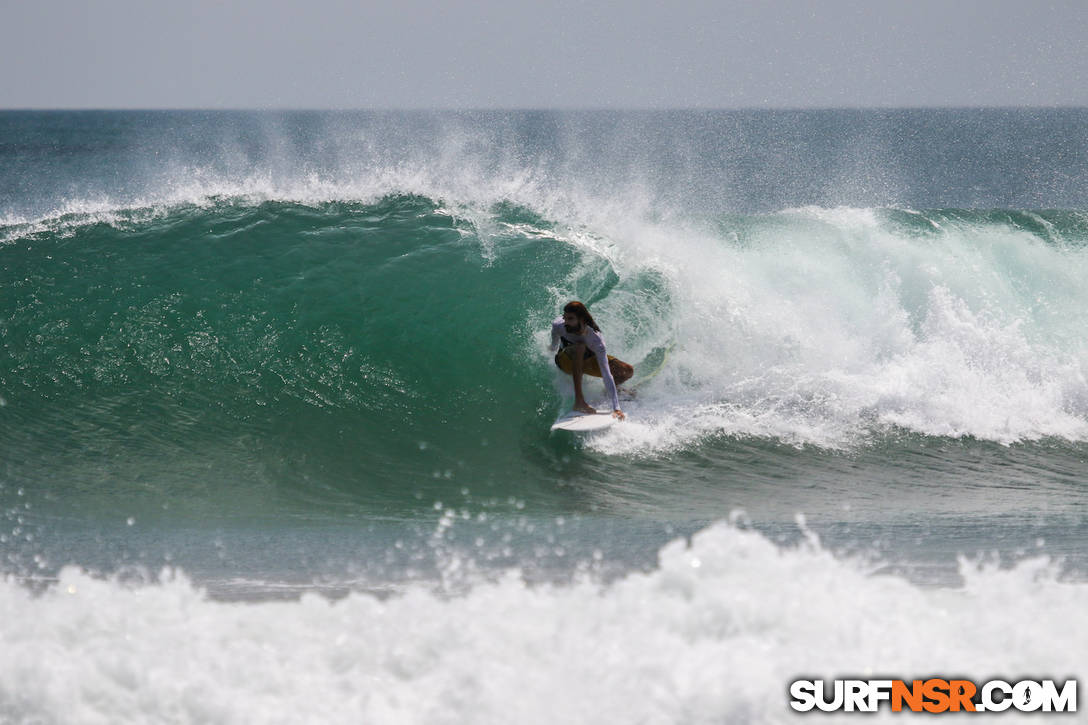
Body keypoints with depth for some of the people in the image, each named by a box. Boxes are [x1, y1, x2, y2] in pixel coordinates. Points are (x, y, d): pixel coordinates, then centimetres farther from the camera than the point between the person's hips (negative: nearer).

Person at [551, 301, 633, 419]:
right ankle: (579, 400, -41)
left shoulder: (596, 340, -36)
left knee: (628, 371, -18)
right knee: (580, 347, -38)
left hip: (587, 361, 1)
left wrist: (616, 408, -42)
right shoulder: (558, 326, -32)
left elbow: (606, 374, -39)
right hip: (566, 361, -1)